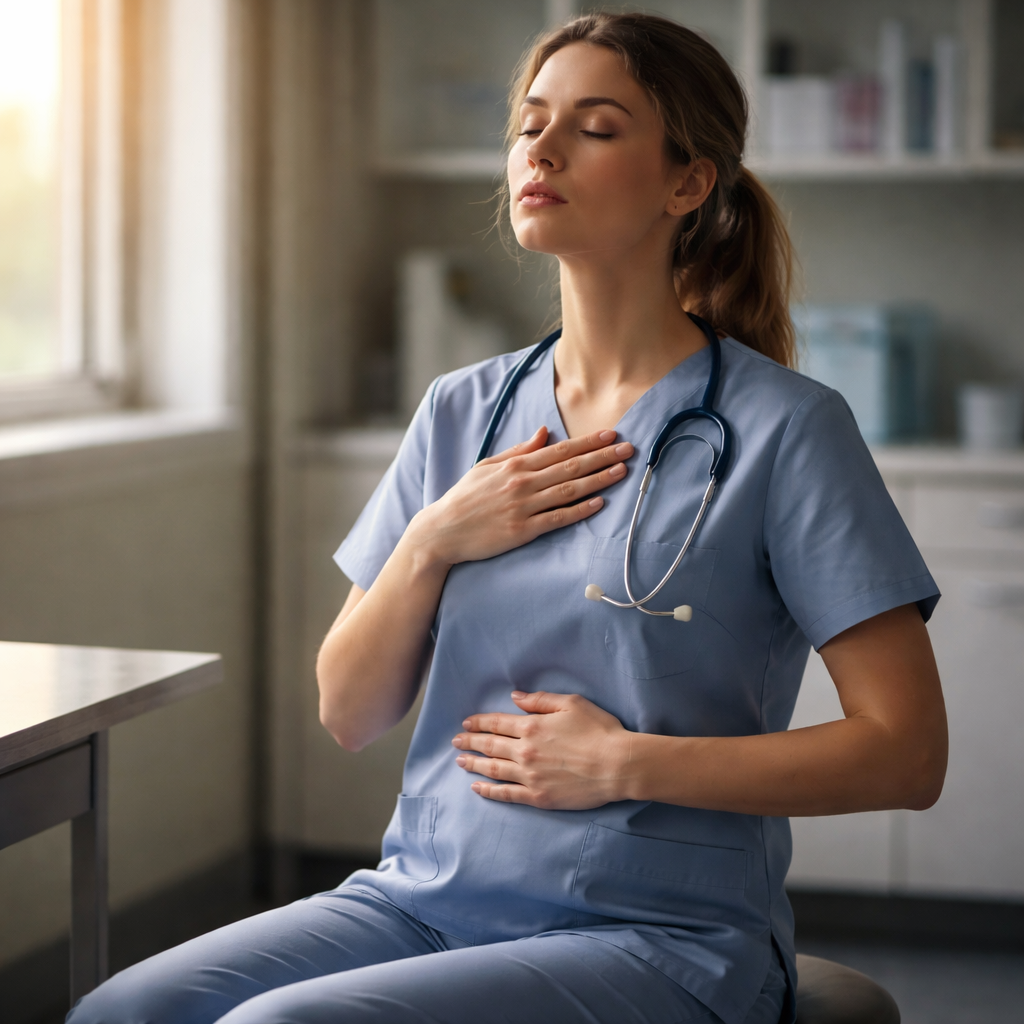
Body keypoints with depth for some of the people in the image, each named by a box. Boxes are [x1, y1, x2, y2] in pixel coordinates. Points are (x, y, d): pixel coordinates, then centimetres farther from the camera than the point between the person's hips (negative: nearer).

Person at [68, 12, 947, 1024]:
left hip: (654, 934, -5)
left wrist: (625, 762, -12)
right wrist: (433, 542, -5)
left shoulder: (783, 428, -5)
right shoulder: (463, 412, 11)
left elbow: (907, 751, -9)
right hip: (426, 895, 5)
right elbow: (349, 714, 11)